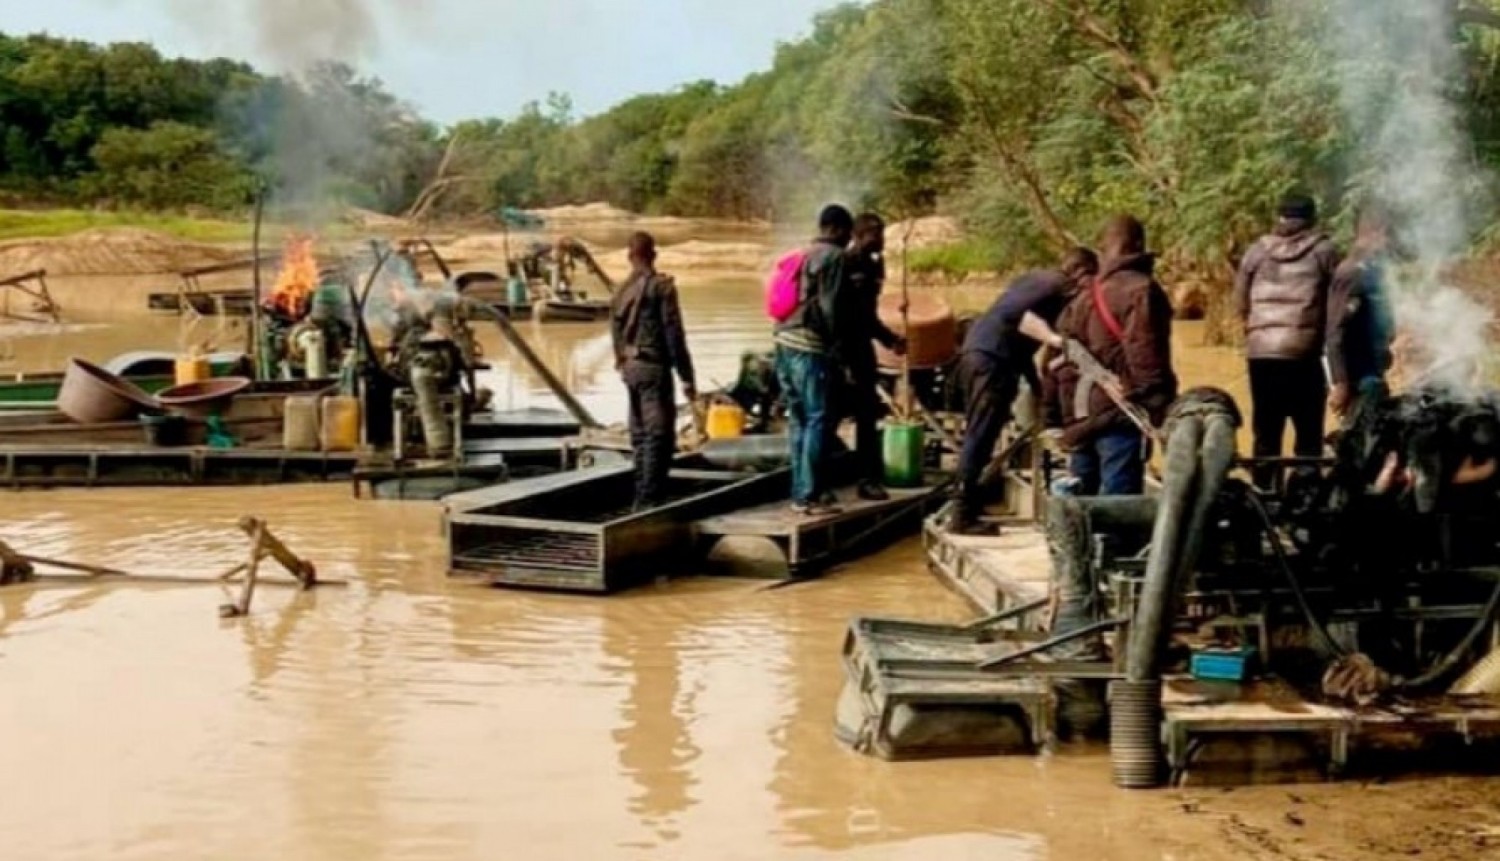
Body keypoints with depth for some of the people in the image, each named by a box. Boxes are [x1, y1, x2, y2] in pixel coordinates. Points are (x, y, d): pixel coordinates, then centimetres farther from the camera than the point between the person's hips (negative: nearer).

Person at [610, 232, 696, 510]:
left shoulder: (621, 293, 11)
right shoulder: (661, 287, -9)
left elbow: (616, 336, 14)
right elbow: (674, 334, -12)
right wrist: (686, 376, -10)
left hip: (631, 369, 7)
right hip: (654, 367, -7)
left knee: (641, 436, 13)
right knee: (660, 436, -7)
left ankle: (642, 497, 16)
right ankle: (651, 498, -11)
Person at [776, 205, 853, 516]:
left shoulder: (804, 256, 19)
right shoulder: (835, 257, -6)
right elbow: (830, 308, -12)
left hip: (785, 342, 9)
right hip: (811, 347, -8)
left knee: (798, 420, 13)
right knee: (818, 421, -4)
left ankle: (800, 492, 17)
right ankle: (810, 496, -5)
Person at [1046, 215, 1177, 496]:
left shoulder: (1083, 298, 17)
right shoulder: (1140, 291, -7)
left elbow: (1059, 365, 17)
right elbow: (1147, 361, -16)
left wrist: (1058, 421, 22)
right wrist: (1162, 413, -15)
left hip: (1082, 420, 8)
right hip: (1120, 417, -8)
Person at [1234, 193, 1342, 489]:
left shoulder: (1257, 251, 9)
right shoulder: (1323, 252, 1)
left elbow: (1240, 301, 11)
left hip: (1260, 353, 3)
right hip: (1305, 354, -3)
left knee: (1266, 432, 10)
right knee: (1308, 434, 4)